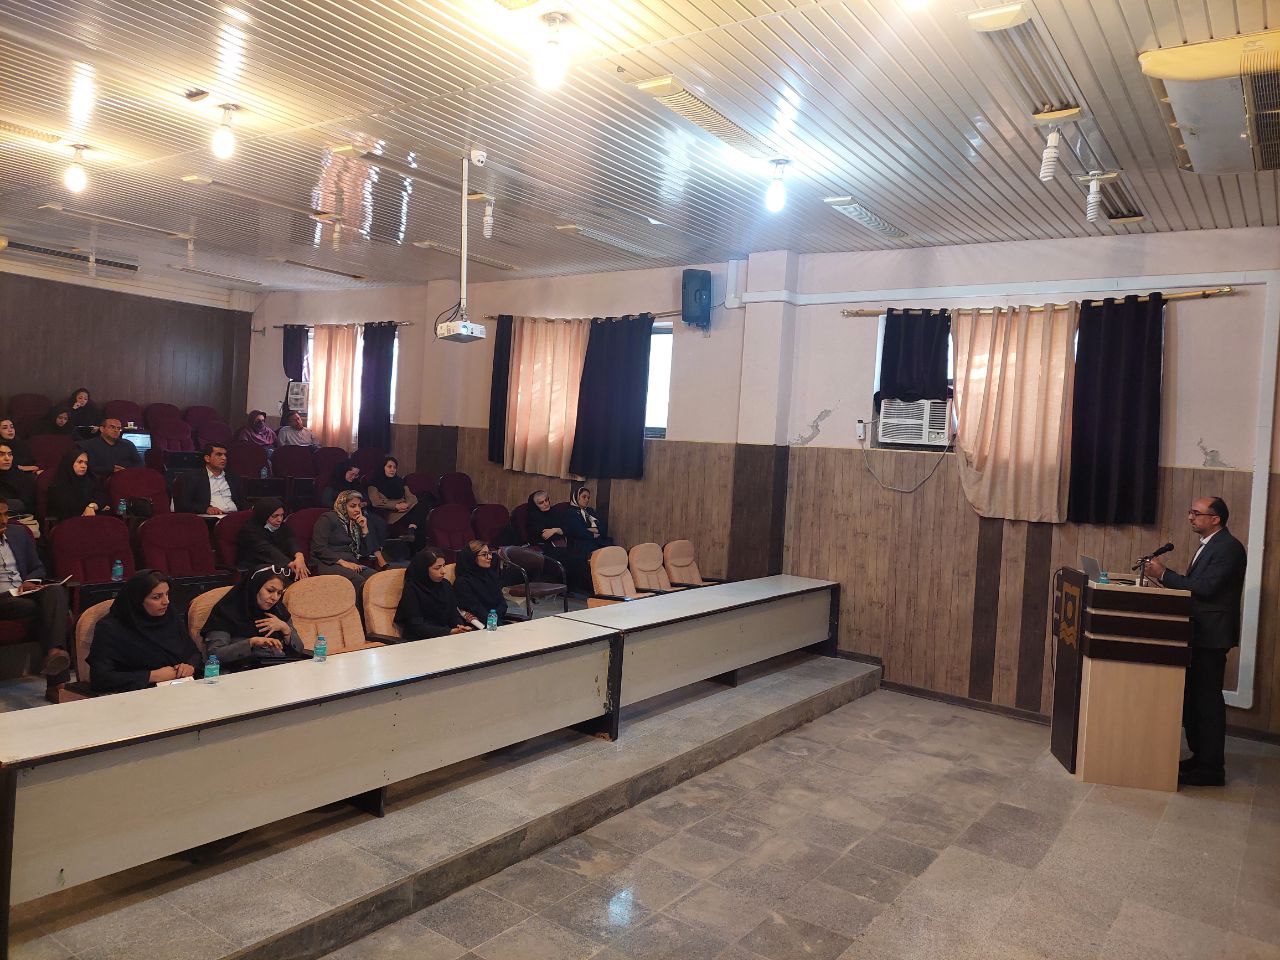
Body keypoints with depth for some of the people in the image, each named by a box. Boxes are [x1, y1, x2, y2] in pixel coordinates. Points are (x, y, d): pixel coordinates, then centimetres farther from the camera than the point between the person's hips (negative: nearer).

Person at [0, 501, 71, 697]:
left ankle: (54, 651, -52)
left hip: (24, 593, 4)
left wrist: (29, 582, 0)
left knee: (56, 591, -30)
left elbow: (38, 568, 23)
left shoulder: (20, 535, 18)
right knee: (32, 607, -34)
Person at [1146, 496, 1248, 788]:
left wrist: (1165, 575, -18)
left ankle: (1211, 768, 4)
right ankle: (1199, 756, 25)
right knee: (1193, 697, 15)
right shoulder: (1209, 545, 16)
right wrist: (1166, 576, 2)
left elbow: (1206, 587, -23)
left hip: (1212, 635, -10)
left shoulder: (1229, 548, -15)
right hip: (1199, 633, 10)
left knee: (1207, 699, -4)